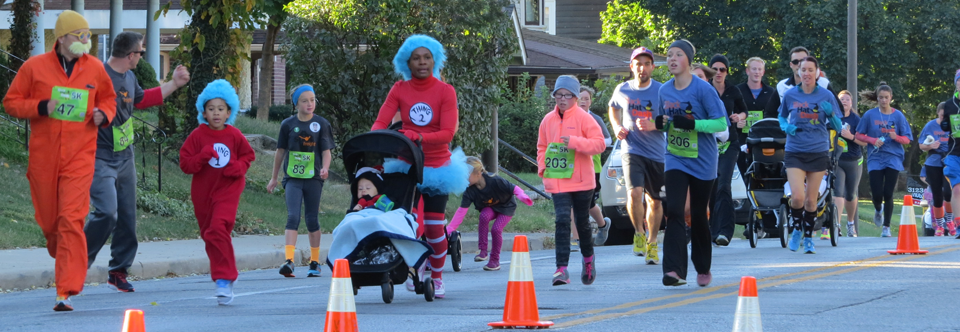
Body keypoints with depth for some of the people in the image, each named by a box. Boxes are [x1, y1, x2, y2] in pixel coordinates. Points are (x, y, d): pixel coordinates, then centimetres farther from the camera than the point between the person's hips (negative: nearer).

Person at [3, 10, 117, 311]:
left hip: (80, 157, -1)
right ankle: (66, 262, 42)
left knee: (71, 219, -14)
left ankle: (66, 291, -16)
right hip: (43, 157, 1)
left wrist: (104, 114, -2)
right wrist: (41, 107, -14)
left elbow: (108, 98, 21)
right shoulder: (35, 67, 0)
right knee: (48, 220, 9)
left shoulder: (95, 69, 5)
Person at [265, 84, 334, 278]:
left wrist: (325, 168, -19)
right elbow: (281, 151, 13)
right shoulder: (288, 125, 3)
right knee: (293, 217, -14)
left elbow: (326, 151, 2)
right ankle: (288, 261, -23)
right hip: (293, 178, -1)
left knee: (312, 220, 8)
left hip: (313, 178, 1)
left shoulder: (321, 124, 2)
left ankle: (315, 262, 20)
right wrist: (274, 178, 18)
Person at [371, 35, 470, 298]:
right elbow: (380, 123, -9)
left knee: (434, 226, -4)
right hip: (406, 164, 2)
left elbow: (447, 133, -16)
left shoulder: (445, 91, -6)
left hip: (436, 165, -2)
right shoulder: (399, 90, 1)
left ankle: (437, 277, 15)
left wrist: (419, 137, -30)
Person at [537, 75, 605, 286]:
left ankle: (588, 258, 39)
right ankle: (562, 269, -19)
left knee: (582, 221, 12)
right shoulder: (548, 120, 7)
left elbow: (599, 143, -11)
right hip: (557, 181, 1)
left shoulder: (584, 118, -5)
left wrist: (575, 142, -24)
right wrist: (543, 168, 3)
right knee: (562, 221, -13)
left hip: (581, 181, -1)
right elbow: (542, 147, 18)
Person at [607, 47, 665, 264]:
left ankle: (652, 243, 28)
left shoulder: (661, 91, -5)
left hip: (657, 153, 1)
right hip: (632, 150, -1)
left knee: (655, 201, 10)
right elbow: (612, 108, 23)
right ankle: (639, 233, 1)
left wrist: (653, 126, -20)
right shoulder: (622, 90, 1)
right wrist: (617, 127, 4)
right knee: (634, 193, -22)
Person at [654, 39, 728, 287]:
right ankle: (674, 270, -21)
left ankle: (703, 269, 28)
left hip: (702, 162, -3)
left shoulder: (703, 89, -12)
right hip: (675, 160, 3)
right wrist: (660, 124, -6)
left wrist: (692, 124, -27)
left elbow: (721, 123, -14)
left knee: (698, 216, 8)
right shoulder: (665, 90, 5)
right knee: (674, 211, -14)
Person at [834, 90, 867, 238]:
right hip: (836, 160, -1)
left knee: (851, 195, 12)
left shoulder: (856, 119, 0)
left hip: (853, 162, 1)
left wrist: (851, 137, -19)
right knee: (838, 192, -16)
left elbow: (864, 142, -3)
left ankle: (851, 223, 34)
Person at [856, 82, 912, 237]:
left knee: (888, 194, -5)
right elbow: (859, 135, 7)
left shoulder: (898, 116, 1)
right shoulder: (870, 115, 1)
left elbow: (907, 140, 3)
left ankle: (887, 226, 8)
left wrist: (896, 137, -18)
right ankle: (878, 210, 32)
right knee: (877, 194, -4)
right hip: (875, 159, 0)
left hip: (893, 159, 0)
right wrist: (873, 140, -11)